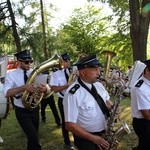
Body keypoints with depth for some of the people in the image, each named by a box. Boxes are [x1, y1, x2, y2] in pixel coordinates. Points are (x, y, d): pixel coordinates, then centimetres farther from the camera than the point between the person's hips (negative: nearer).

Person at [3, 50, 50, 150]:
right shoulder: (11, 75, -9)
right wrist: (23, 87, -36)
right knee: (34, 138, -12)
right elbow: (7, 93, -23)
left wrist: (45, 88, -29)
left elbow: (48, 90, -4)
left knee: (32, 136, 19)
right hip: (22, 111, -4)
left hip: (35, 109, 4)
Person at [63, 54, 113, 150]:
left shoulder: (98, 85, -1)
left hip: (104, 135, 7)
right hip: (86, 140, -7)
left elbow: (107, 101, 16)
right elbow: (70, 125, -23)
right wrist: (93, 138, -22)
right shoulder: (73, 94, -24)